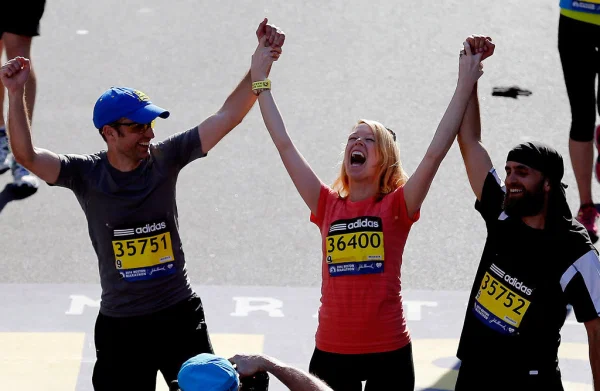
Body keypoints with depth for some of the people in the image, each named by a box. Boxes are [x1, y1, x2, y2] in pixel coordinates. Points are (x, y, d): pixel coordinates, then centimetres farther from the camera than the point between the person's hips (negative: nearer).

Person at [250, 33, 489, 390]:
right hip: (331, 350, 3)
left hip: (389, 351, -2)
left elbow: (437, 152, -10)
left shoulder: (396, 208, -2)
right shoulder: (328, 206, 5)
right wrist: (261, 80, 9)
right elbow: (285, 145, 7)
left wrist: (466, 85, -13)